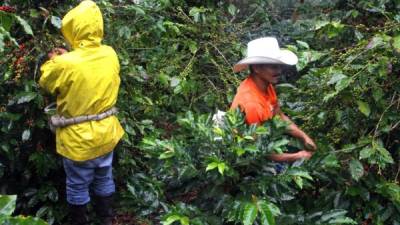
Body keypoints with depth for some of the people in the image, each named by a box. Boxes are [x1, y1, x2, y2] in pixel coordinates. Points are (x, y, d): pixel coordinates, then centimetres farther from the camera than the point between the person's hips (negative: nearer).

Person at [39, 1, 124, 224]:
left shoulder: (65, 64, -27)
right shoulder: (110, 54, -10)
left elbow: (45, 82, -5)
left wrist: (53, 61, 12)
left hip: (79, 139, -5)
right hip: (106, 133, 5)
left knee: (78, 185, 16)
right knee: (104, 178, 24)